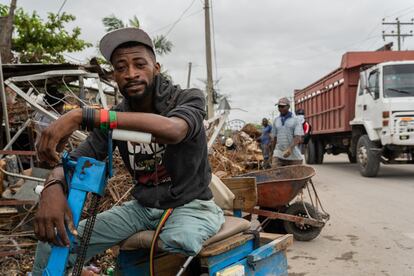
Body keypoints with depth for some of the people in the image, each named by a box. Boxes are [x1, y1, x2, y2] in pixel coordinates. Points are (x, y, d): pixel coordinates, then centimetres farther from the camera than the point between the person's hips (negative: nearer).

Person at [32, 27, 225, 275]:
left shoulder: (189, 99, -14)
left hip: (190, 204, -4)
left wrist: (82, 116, -42)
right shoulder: (115, 118, -1)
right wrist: (53, 187, -33)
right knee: (54, 243, -7)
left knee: (179, 243, -40)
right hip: (143, 207, 4)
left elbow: (172, 130, -38)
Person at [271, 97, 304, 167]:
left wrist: (290, 148, -28)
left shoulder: (295, 120, -2)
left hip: (294, 155, -2)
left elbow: (298, 137, -13)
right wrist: (273, 151, 18)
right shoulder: (276, 120, 10)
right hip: (279, 155, 2)